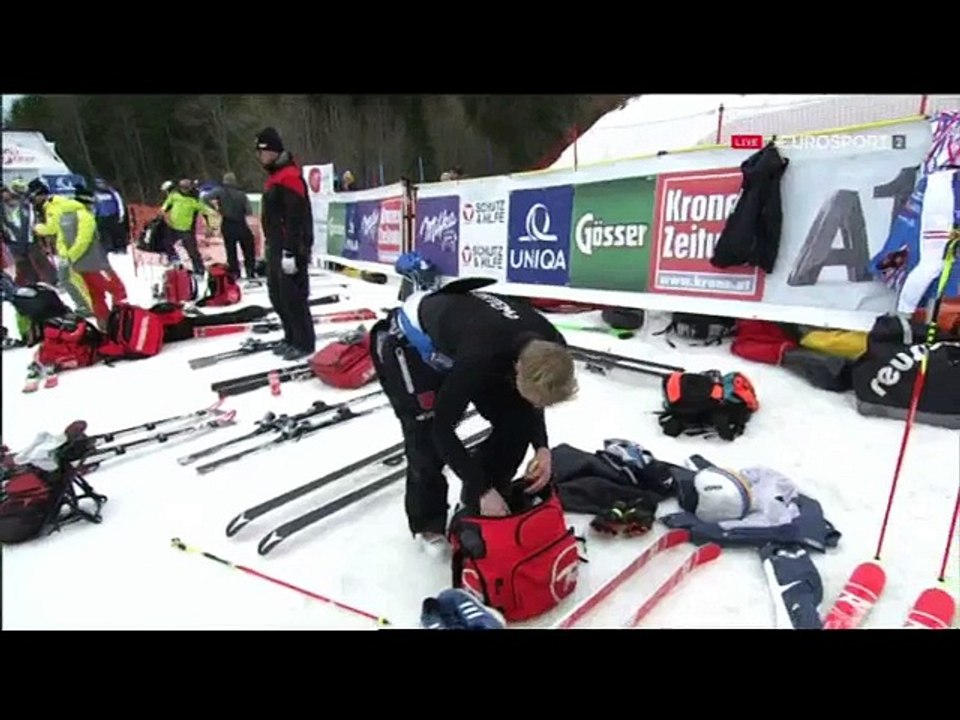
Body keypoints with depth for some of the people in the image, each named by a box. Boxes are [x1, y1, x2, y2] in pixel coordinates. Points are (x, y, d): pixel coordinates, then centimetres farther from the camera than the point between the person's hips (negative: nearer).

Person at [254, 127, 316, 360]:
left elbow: (295, 217, -21)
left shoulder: (289, 176, -14)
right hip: (276, 247, 11)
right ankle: (292, 338, 25)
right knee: (277, 295, 15)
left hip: (290, 248, -11)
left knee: (292, 296, -6)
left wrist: (289, 251, -24)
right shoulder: (275, 176, 19)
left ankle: (304, 343, 4)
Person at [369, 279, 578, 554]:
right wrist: (483, 489, -25)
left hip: (457, 335, 6)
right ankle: (427, 524, 16)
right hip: (408, 343, -6)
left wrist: (542, 447, -17)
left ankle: (477, 505, 18)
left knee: (516, 421, -2)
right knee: (428, 438, -12)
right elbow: (442, 428, -30)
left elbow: (533, 399, -2)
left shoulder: (550, 348, -23)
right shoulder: (480, 355, -43)